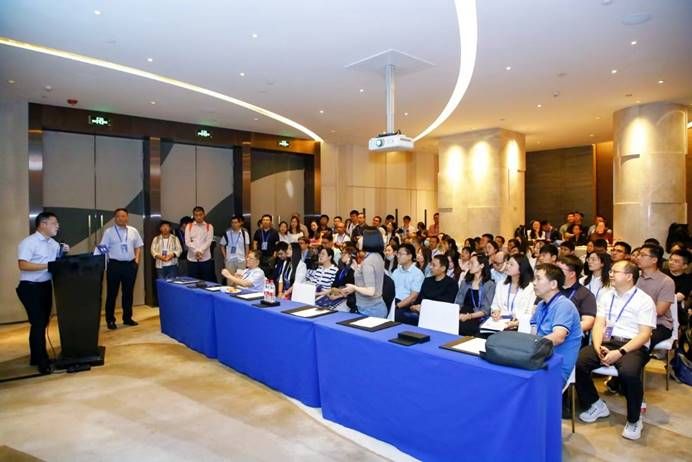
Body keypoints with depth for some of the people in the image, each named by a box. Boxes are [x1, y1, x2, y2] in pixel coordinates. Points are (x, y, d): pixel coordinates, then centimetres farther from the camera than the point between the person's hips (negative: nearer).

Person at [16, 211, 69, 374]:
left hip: (46, 286, 8)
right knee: (38, 323, -6)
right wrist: (47, 265, -24)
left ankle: (36, 357, 28)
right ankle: (42, 362, 1)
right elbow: (23, 265, -24)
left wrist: (63, 252, 0)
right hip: (30, 288, -8)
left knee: (43, 322, 14)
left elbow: (58, 260, 19)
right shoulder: (28, 242, -15)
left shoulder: (53, 243, 8)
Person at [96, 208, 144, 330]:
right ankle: (110, 320, 14)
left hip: (130, 265, 3)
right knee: (112, 293, 3)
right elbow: (103, 249, -3)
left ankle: (127, 318, 23)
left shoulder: (133, 231, 8)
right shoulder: (108, 232, -1)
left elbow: (138, 246, 14)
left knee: (128, 292, 11)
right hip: (114, 265, -3)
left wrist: (137, 259, 2)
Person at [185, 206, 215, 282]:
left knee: (207, 282, 3)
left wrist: (200, 251, -18)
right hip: (192, 259, 1)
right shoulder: (189, 226, 8)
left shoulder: (209, 226, 6)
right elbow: (187, 242, -2)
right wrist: (196, 251, -15)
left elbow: (209, 241, -5)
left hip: (205, 259, -1)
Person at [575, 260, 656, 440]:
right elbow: (599, 324, 9)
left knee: (629, 372, -37)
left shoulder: (644, 300, 0)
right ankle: (596, 405, 4)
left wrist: (620, 352, -21)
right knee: (577, 362, -21)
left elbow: (645, 334, -9)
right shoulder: (607, 296, 15)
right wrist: (598, 347, -11)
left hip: (633, 347, -4)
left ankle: (634, 419, -8)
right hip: (607, 342, 5)